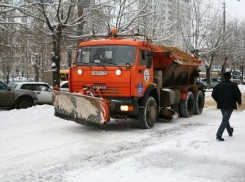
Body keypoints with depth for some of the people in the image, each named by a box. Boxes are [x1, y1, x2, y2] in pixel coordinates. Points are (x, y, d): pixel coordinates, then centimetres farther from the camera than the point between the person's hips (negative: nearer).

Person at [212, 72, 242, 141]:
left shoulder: (218, 85, 6)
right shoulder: (233, 85, -7)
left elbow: (213, 94, 7)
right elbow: (238, 94, -12)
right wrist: (239, 102, 4)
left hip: (221, 105, 5)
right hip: (230, 106, -5)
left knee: (225, 118, 23)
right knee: (225, 120, -8)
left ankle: (230, 131, 40)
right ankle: (218, 135, -18)